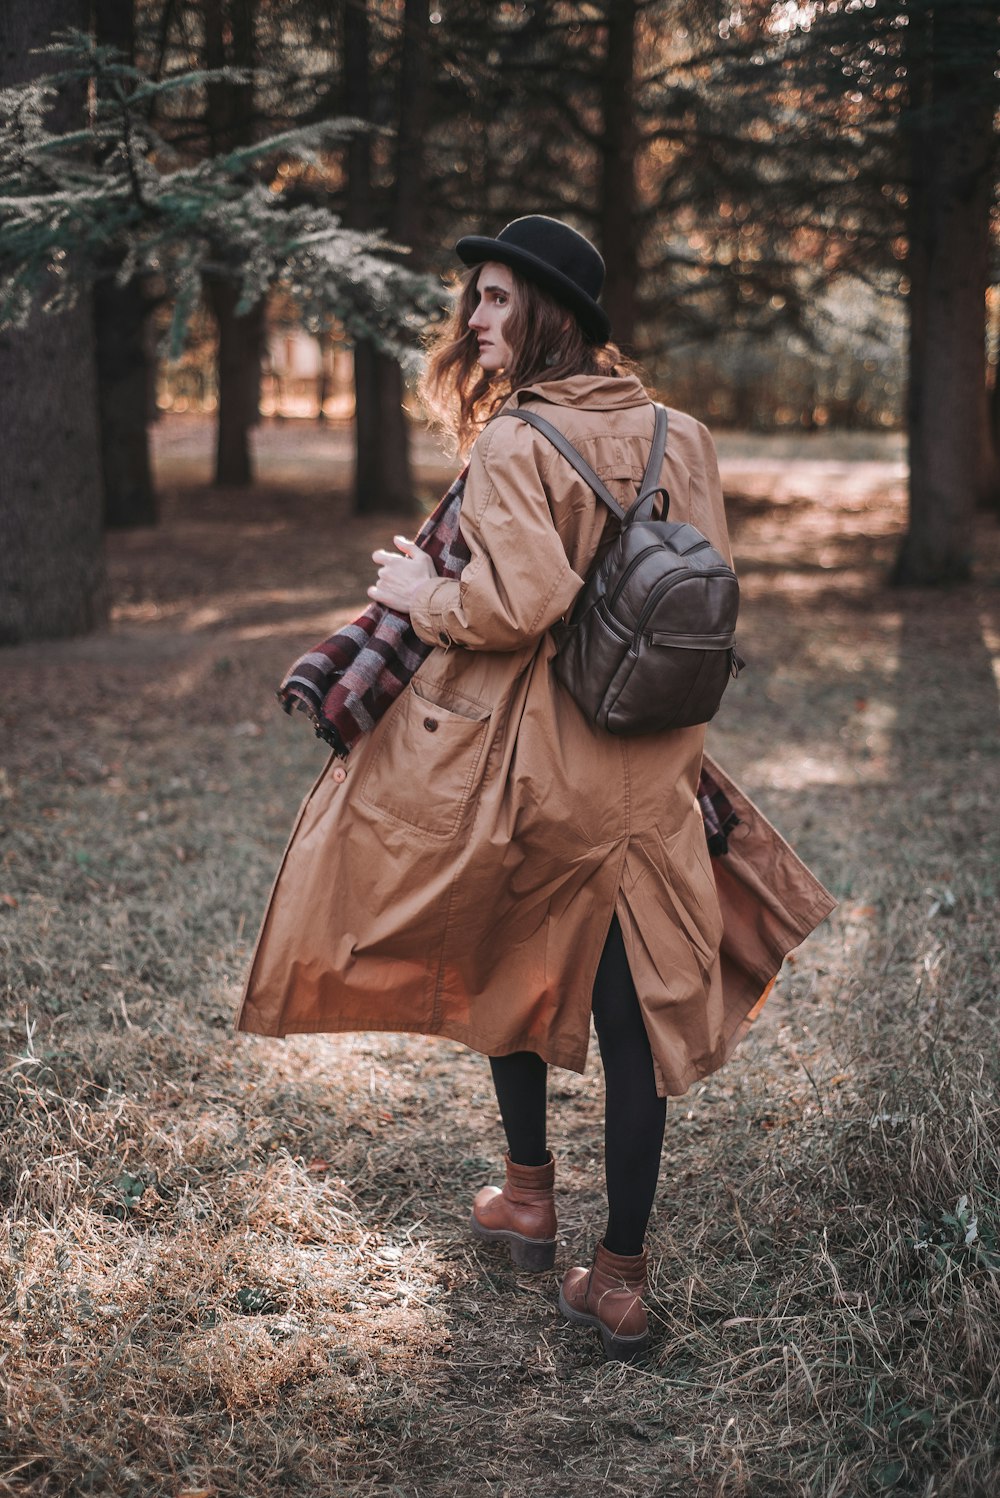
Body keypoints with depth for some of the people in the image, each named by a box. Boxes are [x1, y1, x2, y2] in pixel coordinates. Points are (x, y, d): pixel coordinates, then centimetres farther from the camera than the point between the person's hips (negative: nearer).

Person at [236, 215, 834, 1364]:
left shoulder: (514, 443, -15)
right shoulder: (678, 436, 5)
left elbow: (520, 601, -26)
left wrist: (420, 594, -9)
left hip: (524, 750, -4)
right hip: (641, 767, 5)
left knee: (505, 965, 21)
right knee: (635, 1007, 6)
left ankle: (530, 1194, 35)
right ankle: (619, 1277, 12)